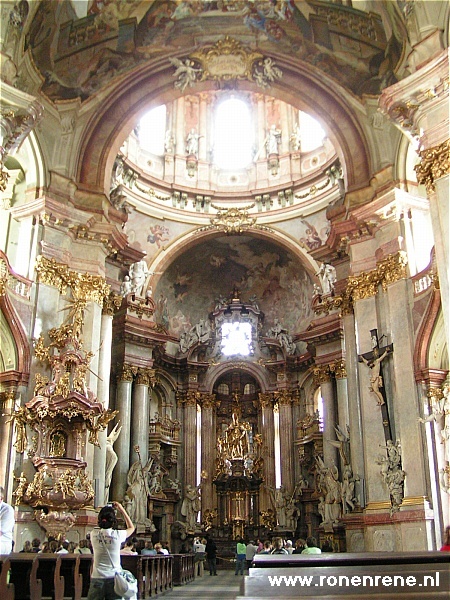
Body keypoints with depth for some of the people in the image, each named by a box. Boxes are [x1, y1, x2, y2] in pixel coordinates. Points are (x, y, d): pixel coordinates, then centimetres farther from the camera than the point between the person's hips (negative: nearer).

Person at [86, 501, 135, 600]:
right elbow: (131, 527, 12)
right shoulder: (117, 535, -9)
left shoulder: (94, 534, -5)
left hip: (97, 578, 1)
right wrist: (122, 510, 14)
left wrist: (105, 510, 21)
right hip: (114, 578, -1)